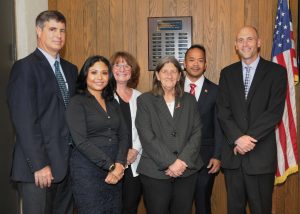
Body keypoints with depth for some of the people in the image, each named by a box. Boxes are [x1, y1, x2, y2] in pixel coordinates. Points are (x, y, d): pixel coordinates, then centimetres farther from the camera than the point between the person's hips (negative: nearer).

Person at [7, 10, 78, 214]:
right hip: (38, 166, -6)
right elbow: (25, 122, -14)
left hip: (68, 163, 6)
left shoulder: (70, 69, 14)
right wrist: (39, 165, -16)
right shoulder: (25, 67, -7)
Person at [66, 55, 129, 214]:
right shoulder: (77, 103, -5)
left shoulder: (112, 103, 12)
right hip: (87, 170, -5)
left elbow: (123, 136, 6)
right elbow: (81, 141, -14)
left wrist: (119, 164, -10)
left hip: (115, 171, 6)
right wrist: (111, 166, -15)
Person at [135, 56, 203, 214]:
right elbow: (147, 136, -7)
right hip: (155, 171, -2)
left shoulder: (189, 100, 12)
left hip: (187, 170, 3)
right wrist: (170, 163, -14)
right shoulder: (145, 100, 3)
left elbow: (197, 133, 4)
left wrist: (183, 161, -10)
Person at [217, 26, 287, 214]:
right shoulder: (227, 73, 9)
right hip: (232, 153, 3)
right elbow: (223, 111, 0)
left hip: (261, 155, -3)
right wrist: (238, 138, -14)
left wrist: (249, 138, -15)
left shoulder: (276, 72, -1)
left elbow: (275, 112, -10)